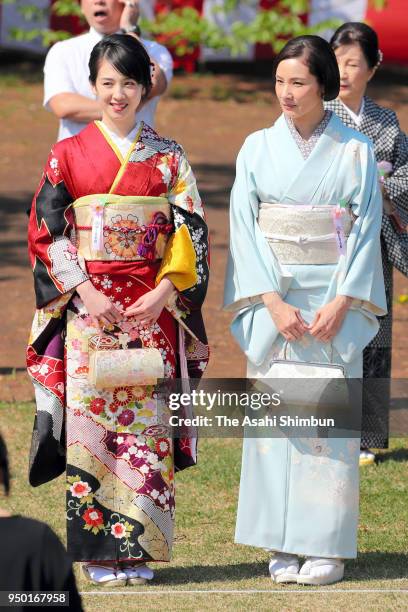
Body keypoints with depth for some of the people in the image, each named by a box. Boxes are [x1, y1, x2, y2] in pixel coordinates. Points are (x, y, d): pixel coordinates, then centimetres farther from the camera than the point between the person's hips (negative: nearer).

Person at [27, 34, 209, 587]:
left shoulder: (167, 158, 7)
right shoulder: (68, 155, 5)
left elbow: (191, 232, 5)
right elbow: (46, 230, 0)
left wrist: (165, 293, -9)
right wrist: (85, 291, -10)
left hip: (152, 308, 1)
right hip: (86, 307, -1)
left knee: (146, 419, -2)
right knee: (90, 416, -5)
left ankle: (138, 549, 3)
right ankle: (100, 550, 0)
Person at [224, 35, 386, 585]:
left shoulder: (355, 151, 1)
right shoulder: (258, 149, 4)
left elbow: (366, 231, -1)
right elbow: (245, 231, 0)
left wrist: (341, 304, -12)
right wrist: (274, 304, -11)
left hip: (336, 300, -1)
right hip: (274, 299, 1)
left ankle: (326, 547, 2)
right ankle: (283, 545, 5)